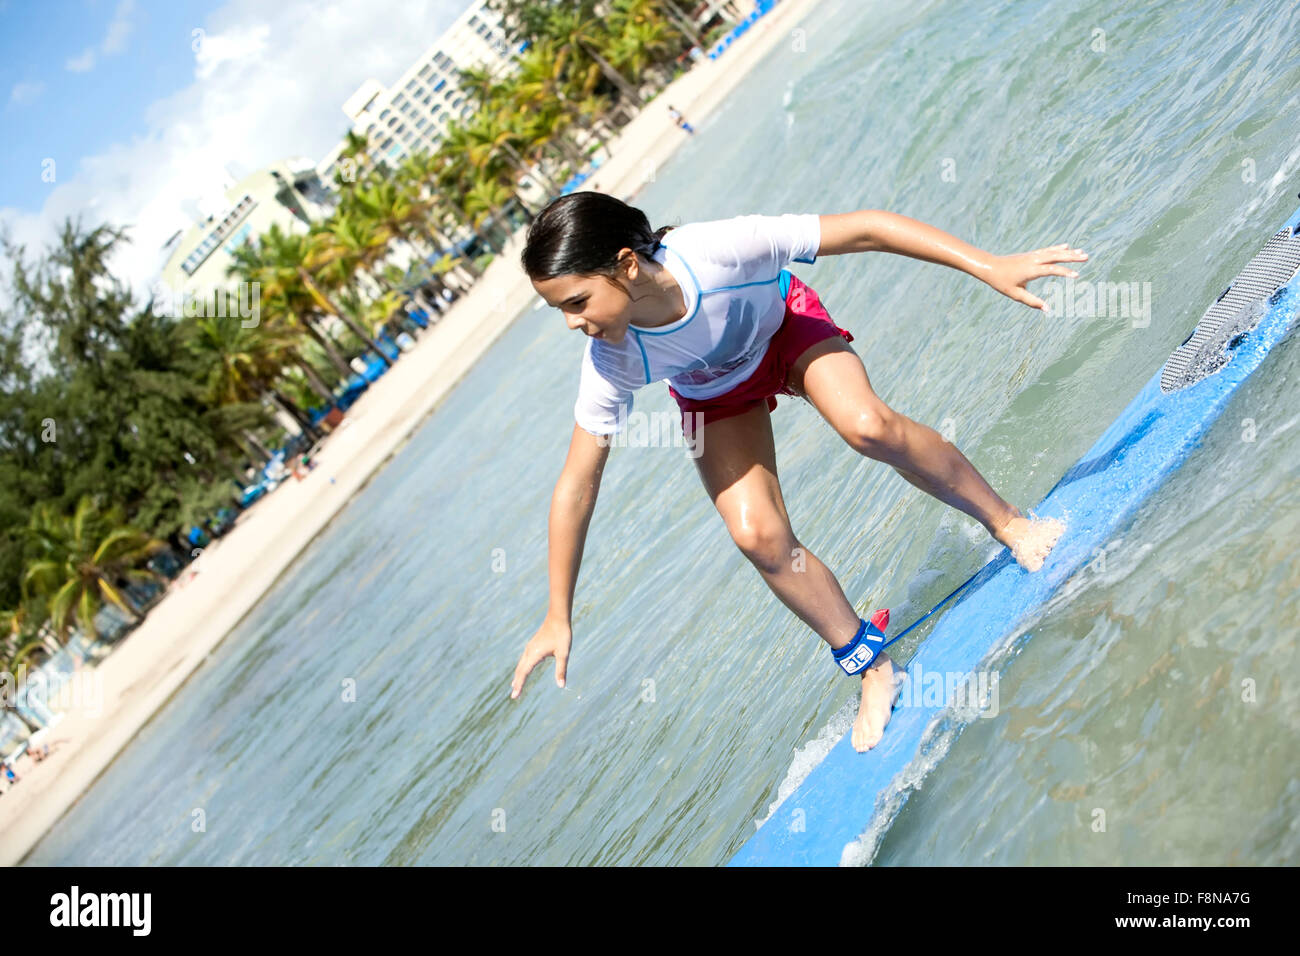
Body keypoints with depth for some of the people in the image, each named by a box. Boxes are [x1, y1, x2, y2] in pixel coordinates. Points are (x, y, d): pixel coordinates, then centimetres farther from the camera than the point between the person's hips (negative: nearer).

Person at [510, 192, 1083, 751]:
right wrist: (558, 618, -21)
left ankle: (1005, 521, -3)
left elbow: (865, 228, -36)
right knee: (758, 535, -15)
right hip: (716, 395, 2)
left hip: (785, 325, -1)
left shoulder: (718, 251, -43)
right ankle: (870, 667, 7)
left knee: (868, 427, -28)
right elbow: (576, 485, -25)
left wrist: (988, 267, -37)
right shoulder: (609, 366, -34)